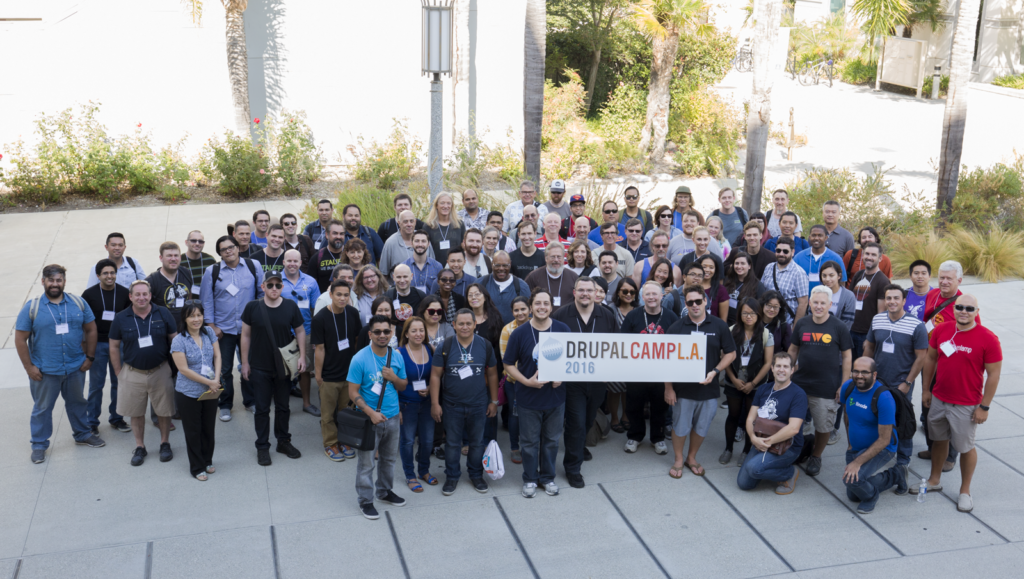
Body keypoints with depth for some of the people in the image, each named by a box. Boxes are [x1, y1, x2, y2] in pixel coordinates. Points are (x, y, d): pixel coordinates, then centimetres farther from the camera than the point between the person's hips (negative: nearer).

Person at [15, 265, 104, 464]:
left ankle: (83, 434, 37)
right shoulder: (31, 307, -7)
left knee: (77, 402, 19)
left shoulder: (78, 303, 0)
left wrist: (89, 357, 2)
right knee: (42, 407, 9)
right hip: (44, 371, -2)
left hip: (76, 367, 2)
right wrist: (29, 367, -8)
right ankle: (39, 445, 23)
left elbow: (91, 330, 6)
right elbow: (20, 339, -5)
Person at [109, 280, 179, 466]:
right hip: (133, 373, 1)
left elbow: (175, 339, 4)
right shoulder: (121, 319, -2)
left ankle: (165, 443, 27)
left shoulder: (163, 314, -3)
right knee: (136, 412, 10)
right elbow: (114, 346, 5)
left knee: (164, 410, 8)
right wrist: (119, 372, 4)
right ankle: (139, 447, 26)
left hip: (160, 371, 0)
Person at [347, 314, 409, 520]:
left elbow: (403, 386, 10)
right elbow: (353, 392, -13)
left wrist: (394, 377, -13)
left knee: (389, 458, 20)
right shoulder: (360, 359, -15)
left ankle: (384, 491, 39)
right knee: (367, 463, 1)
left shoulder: (397, 357, 1)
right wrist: (371, 413, -22)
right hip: (369, 418, -5)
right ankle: (366, 501, 16)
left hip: (392, 417, 5)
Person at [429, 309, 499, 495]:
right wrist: (435, 403, -8)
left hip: (478, 405, 1)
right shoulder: (445, 347, -8)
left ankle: (476, 475, 30)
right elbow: (435, 375, -5)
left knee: (477, 442, 13)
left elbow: (492, 374, 4)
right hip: (452, 405, -1)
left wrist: (494, 401, 4)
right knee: (452, 443, 10)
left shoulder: (485, 346, -4)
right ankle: (452, 477, 26)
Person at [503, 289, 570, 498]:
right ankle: (530, 479, 27)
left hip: (555, 396, 2)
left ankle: (548, 477, 32)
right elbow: (509, 364, -3)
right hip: (529, 398, -2)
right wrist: (527, 381, -17)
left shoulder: (563, 330, -4)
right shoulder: (520, 333, -9)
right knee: (529, 441, 10)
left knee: (551, 440, 15)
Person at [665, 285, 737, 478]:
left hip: (709, 388, 1)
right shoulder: (677, 327, -4)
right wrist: (668, 388, -4)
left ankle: (692, 458, 34)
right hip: (682, 388, -1)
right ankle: (678, 460, 27)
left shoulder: (719, 326, -2)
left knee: (701, 427, 13)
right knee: (680, 427, 8)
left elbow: (730, 354, 4)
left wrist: (715, 372, -12)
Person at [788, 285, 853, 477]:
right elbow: (793, 349, 13)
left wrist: (844, 385, -4)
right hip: (799, 383, 3)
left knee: (824, 426, 8)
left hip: (827, 388, -2)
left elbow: (847, 356, -2)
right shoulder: (802, 324, 2)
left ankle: (816, 456, 30)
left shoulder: (839, 327, -6)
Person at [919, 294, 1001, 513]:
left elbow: (994, 373, -11)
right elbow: (931, 359, 9)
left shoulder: (987, 339, -15)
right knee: (939, 440, 19)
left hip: (966, 406, -4)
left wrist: (984, 406, -11)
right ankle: (935, 480, 36)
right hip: (938, 399, 4)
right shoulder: (941, 330, -3)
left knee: (966, 447, 9)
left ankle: (965, 491, 25)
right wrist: (926, 389, 10)